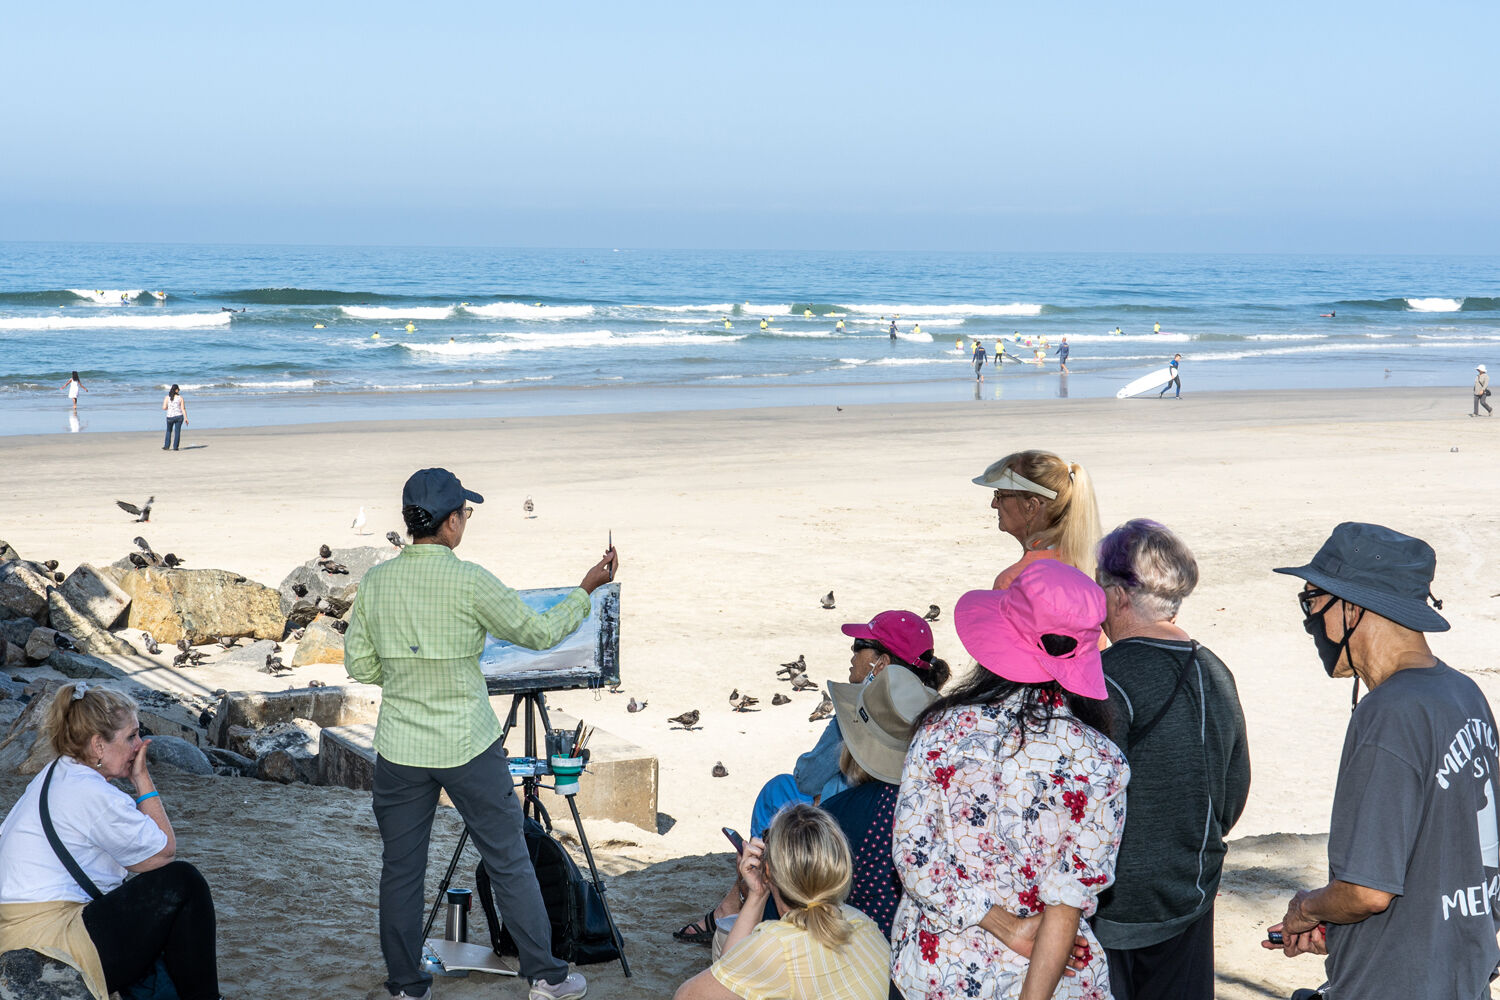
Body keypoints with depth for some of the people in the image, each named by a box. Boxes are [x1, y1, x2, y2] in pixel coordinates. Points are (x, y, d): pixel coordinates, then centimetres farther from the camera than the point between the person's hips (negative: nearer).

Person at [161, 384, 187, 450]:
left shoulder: (167, 397, -2)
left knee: (169, 431, 18)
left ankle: (166, 446, 15)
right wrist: (185, 418, -5)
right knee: (177, 432, 6)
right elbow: (183, 408, -7)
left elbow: (164, 407, -5)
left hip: (170, 417, 1)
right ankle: (175, 447, 3)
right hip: (179, 416, -1)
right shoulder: (180, 398, -3)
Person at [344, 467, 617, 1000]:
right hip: (468, 746, -3)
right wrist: (588, 588, 9)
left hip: (399, 751, 3)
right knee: (510, 863, 9)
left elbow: (358, 663, 4)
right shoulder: (469, 582, -14)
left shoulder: (375, 582, -2)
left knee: (400, 871, 12)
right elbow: (539, 632, -3)